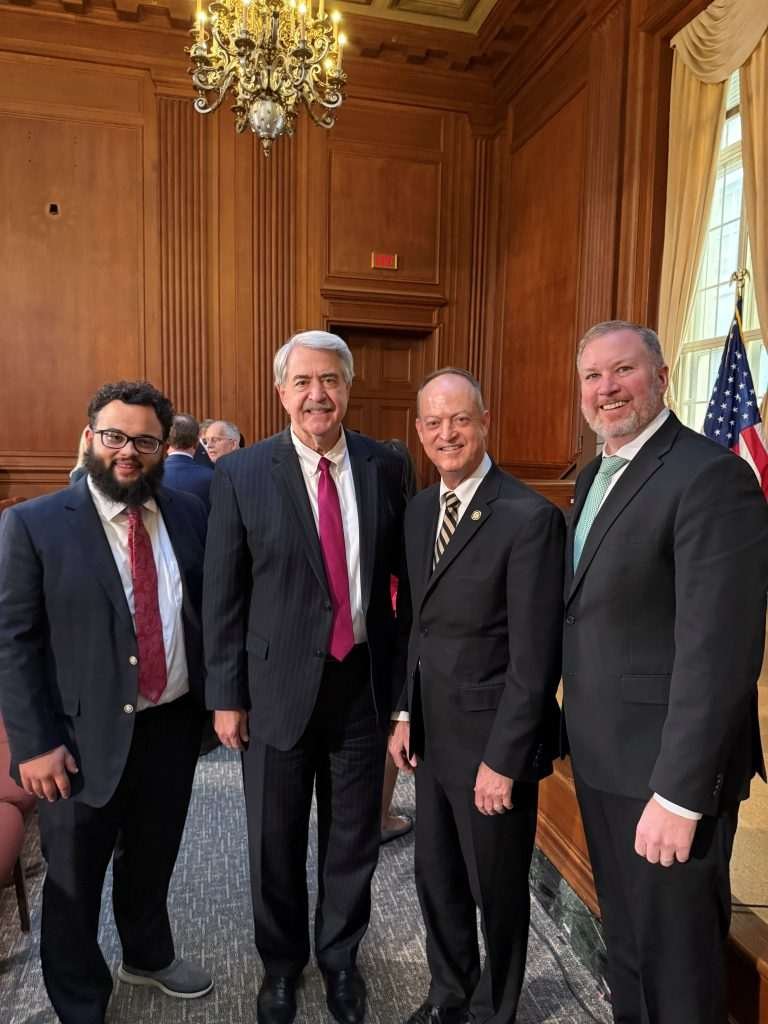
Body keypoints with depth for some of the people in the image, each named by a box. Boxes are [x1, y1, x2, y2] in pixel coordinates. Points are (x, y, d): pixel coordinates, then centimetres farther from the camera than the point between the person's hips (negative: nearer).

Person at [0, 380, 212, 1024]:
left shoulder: (189, 514, -1)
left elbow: (209, 610, 6)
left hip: (174, 724, 4)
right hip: (85, 737, -3)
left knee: (153, 859, 25)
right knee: (74, 882, 17)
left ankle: (149, 956, 54)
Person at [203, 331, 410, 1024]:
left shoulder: (386, 468, -1)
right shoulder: (242, 474, -7)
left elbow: (407, 579, 3)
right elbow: (222, 596, -4)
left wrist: (408, 680, 2)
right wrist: (226, 695, -4)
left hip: (364, 681, 2)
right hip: (277, 686, -1)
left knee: (354, 837, 19)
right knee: (276, 843, 17)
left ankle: (340, 957, 46)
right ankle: (281, 963, 46)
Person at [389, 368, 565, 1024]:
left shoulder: (529, 518, -19)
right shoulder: (420, 510, 4)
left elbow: (535, 657, -19)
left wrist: (503, 759, -16)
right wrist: (407, 714, 9)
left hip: (492, 741, -6)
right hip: (433, 735, 7)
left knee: (498, 890, 16)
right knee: (437, 879, 22)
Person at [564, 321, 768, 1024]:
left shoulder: (711, 476, -19)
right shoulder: (595, 477, 10)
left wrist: (679, 795, -22)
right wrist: (576, 730, 12)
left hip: (666, 766, -8)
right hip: (602, 758, 8)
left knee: (675, 956, 11)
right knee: (624, 935, 25)